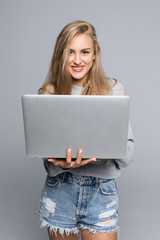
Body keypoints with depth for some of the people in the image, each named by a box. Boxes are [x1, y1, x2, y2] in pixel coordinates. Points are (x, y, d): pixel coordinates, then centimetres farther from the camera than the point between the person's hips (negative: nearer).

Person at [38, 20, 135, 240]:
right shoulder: (49, 93, -2)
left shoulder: (114, 90, -4)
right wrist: (63, 164, -24)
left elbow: (128, 153, -5)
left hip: (102, 192, 0)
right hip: (60, 192, 1)